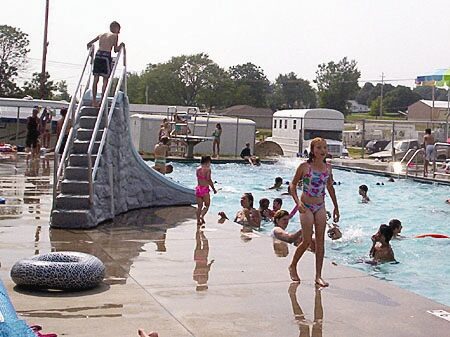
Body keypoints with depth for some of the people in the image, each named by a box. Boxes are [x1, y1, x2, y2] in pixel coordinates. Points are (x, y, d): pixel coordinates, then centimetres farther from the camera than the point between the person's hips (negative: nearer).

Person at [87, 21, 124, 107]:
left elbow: (89, 44, 23)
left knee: (96, 79, 5)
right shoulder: (115, 35, 6)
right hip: (106, 56, -5)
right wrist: (121, 45, 17)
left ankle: (94, 100, 6)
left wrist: (90, 45, 43)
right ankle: (102, 100, -6)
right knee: (105, 79, -1)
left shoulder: (101, 35, 21)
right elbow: (116, 50, 2)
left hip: (98, 55, 5)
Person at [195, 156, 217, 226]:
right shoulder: (207, 169, -9)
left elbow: (199, 179, 13)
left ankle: (198, 221, 13)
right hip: (205, 188, -6)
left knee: (199, 206, 12)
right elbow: (209, 180, -15)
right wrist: (213, 188, -9)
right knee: (207, 205, 6)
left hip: (198, 188, 6)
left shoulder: (198, 169, 10)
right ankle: (202, 215, -15)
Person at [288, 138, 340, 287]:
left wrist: (336, 207, 17)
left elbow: (330, 187, 15)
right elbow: (293, 185, -4)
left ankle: (318, 276, 9)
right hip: (306, 207, -4)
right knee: (307, 241, -4)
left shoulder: (328, 167, 2)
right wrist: (298, 202, -18)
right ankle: (293, 266, 21)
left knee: (320, 241, 3)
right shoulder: (305, 167, -12)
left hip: (320, 207, 5)